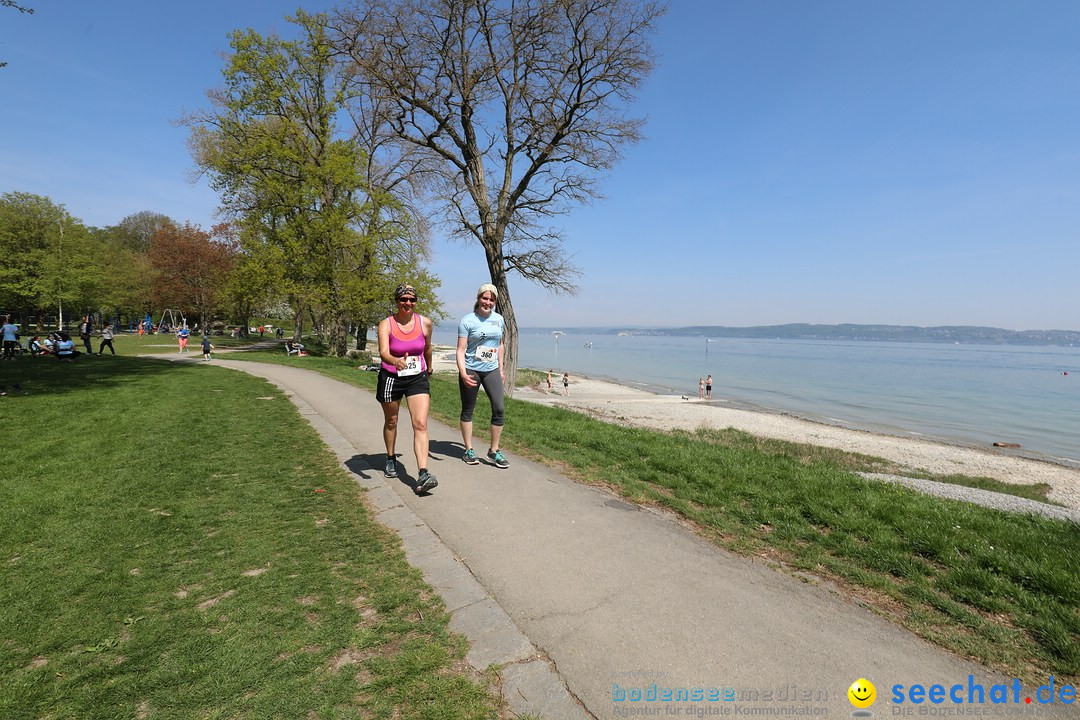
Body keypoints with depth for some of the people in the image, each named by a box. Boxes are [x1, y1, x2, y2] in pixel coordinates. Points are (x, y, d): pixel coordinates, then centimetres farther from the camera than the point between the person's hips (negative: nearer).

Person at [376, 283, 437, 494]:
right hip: (391, 378, 0)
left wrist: (429, 368, 27)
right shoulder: (386, 324, -12)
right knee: (391, 422, 18)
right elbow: (383, 352, -27)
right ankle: (390, 459, 43)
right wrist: (396, 362, -49)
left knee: (420, 424, -13)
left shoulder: (425, 323, -4)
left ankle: (422, 476, -19)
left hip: (418, 378, 1)